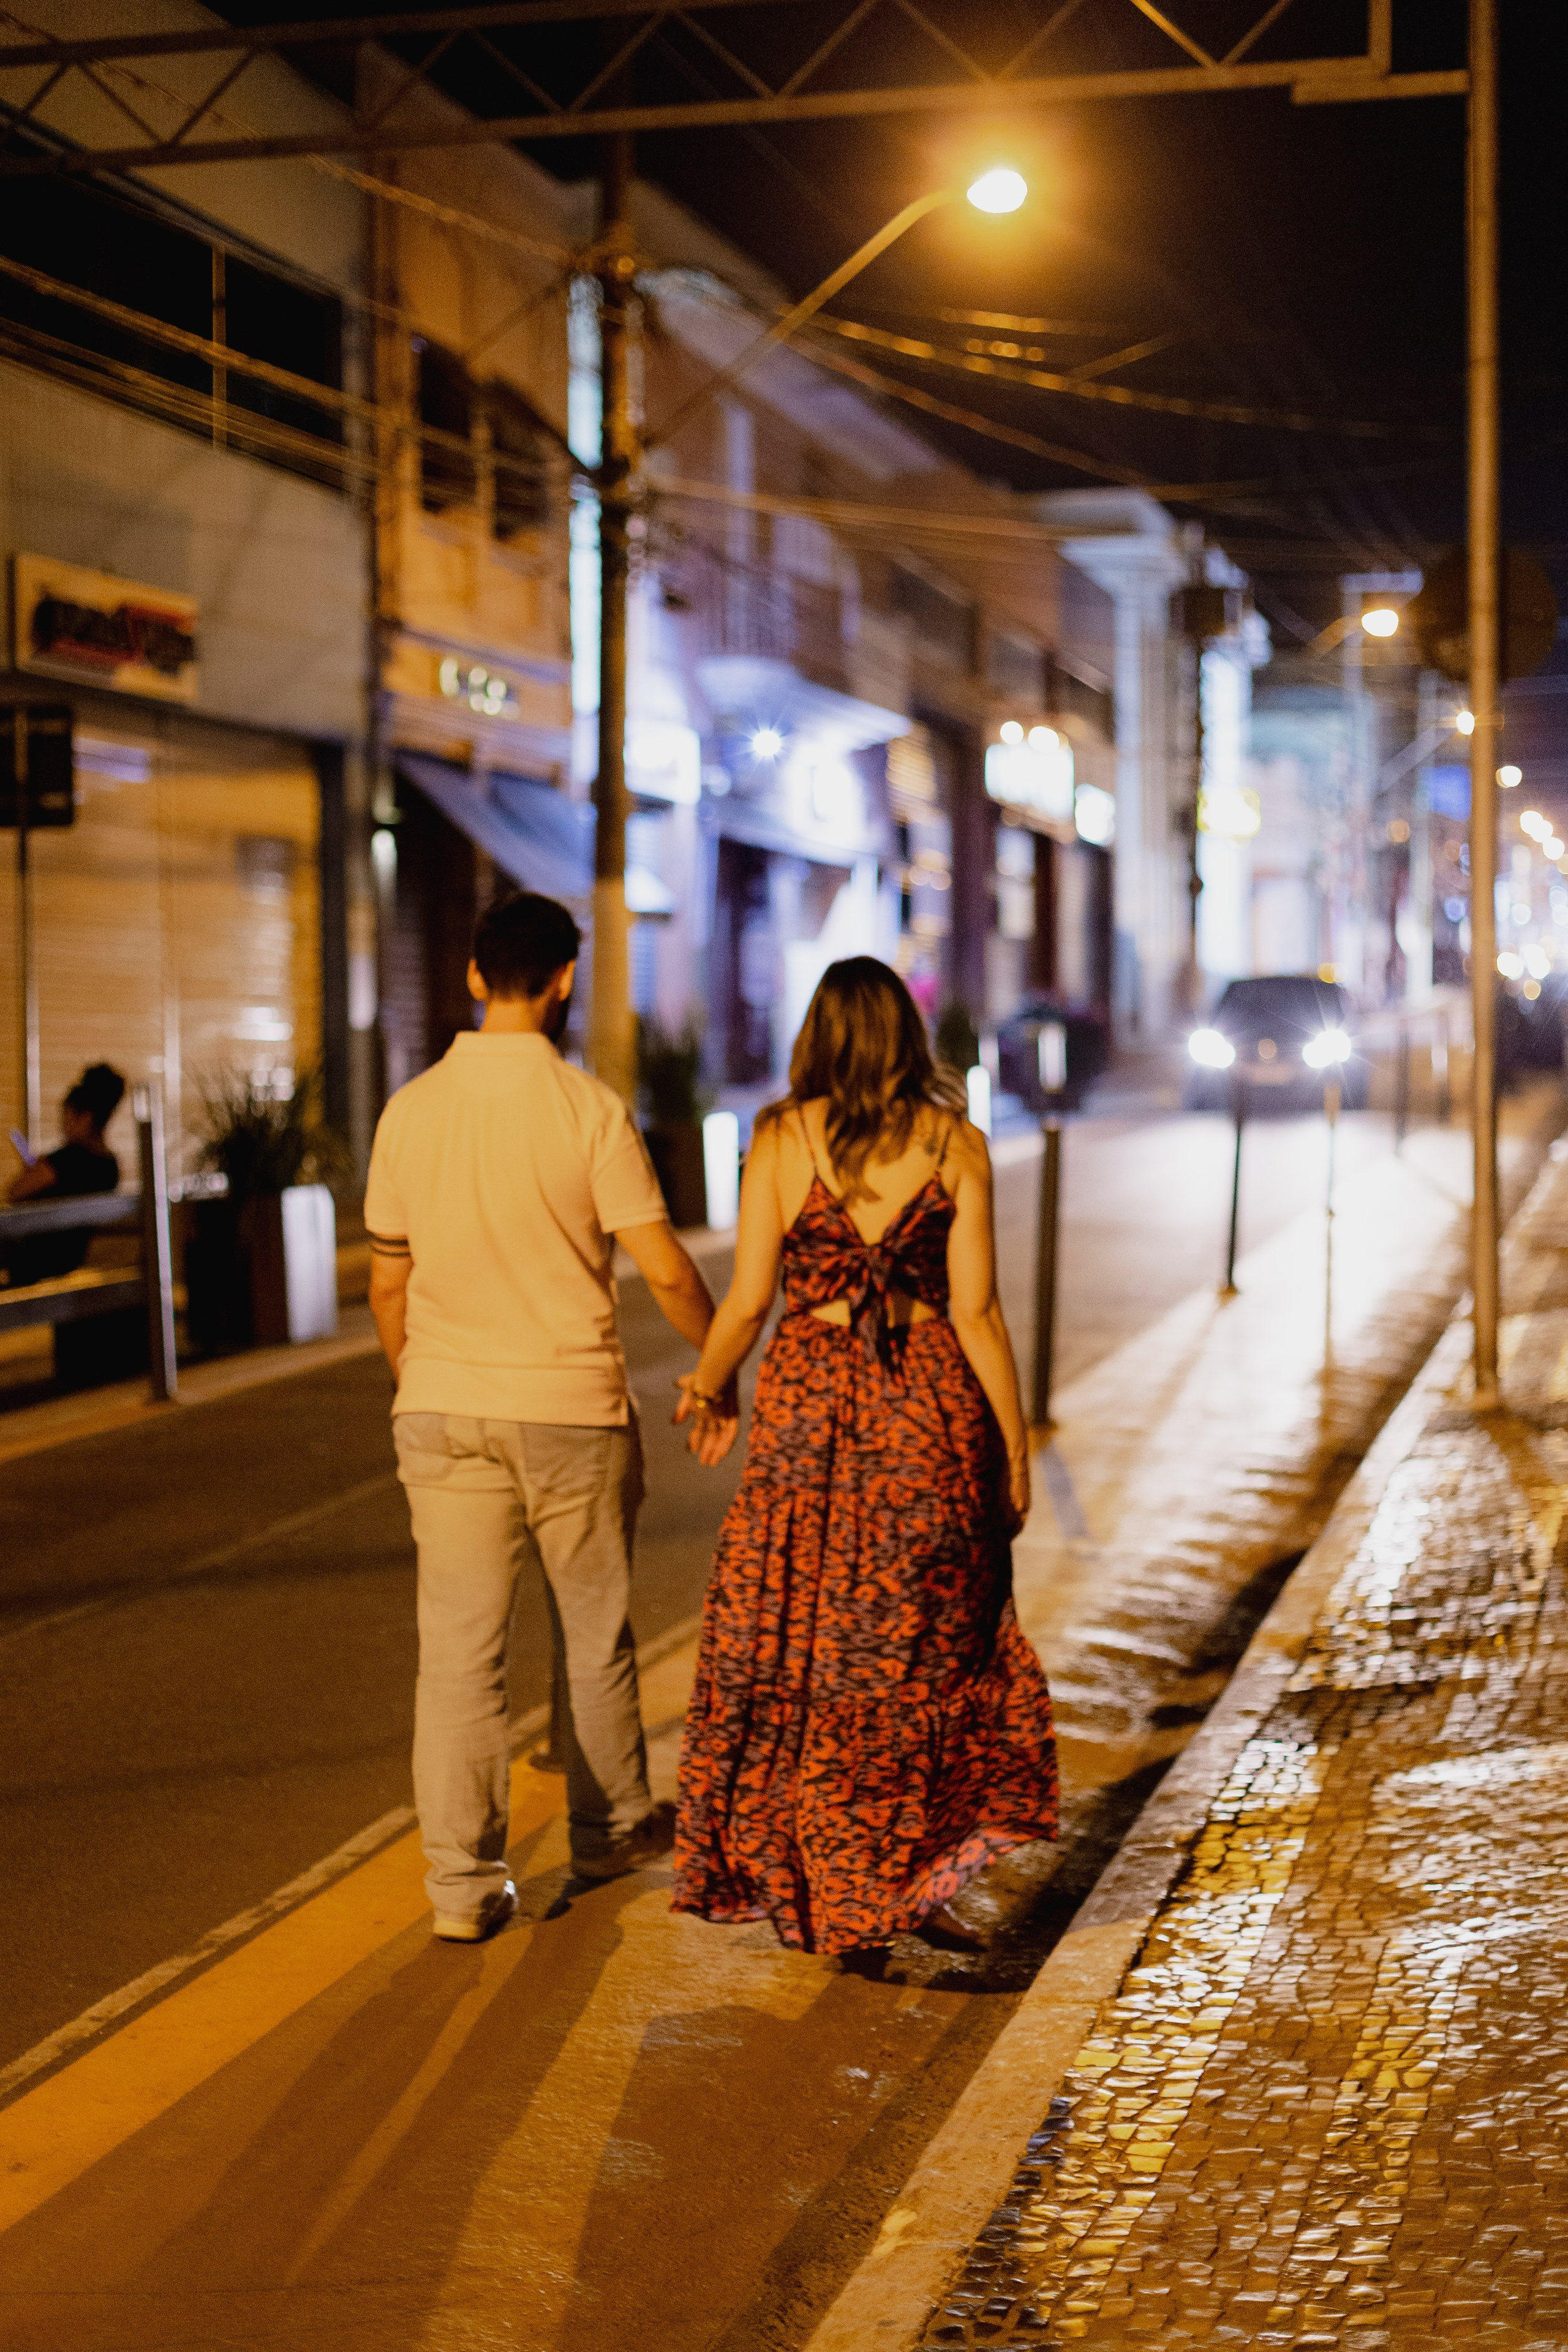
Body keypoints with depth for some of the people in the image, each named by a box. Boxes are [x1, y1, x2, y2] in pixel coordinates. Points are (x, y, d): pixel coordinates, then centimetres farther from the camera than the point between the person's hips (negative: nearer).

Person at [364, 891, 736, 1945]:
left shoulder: (411, 1110, 0)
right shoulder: (588, 1107, -11)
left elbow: (388, 1283, 8)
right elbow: (666, 1269, -11)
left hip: (445, 1411, 2)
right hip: (571, 1405, -2)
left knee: (459, 1646, 4)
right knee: (596, 1635, 16)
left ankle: (464, 1879, 4)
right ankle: (612, 1827, 33)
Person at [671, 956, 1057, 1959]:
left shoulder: (782, 1139, -3)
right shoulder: (955, 1144, -3)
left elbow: (748, 1300, -3)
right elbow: (976, 1312, -5)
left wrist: (706, 1388, 15)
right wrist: (1016, 1445, 3)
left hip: (809, 1407, 0)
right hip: (930, 1413, 0)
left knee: (794, 1648, 11)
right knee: (929, 1646, 13)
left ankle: (811, 1885, 16)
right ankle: (918, 1878, 14)